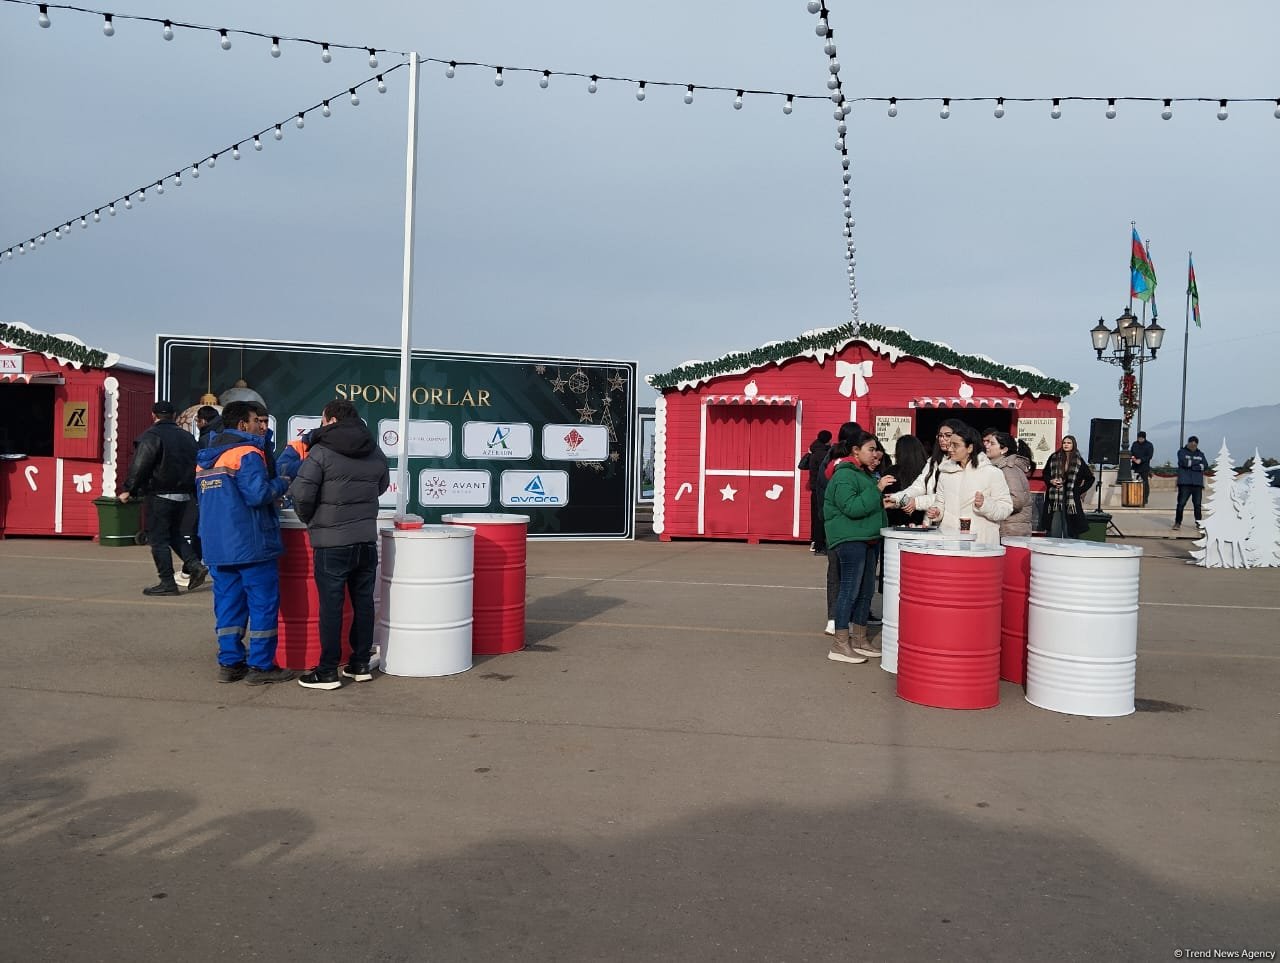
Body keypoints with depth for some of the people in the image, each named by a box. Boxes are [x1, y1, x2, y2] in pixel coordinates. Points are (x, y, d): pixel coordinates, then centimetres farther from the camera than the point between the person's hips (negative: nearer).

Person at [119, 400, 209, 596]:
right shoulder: (187, 436, 12)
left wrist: (129, 490, -9)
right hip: (183, 495, 7)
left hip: (160, 495, -7)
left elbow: (139, 467, -16)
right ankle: (195, 565, 4)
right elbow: (197, 466, 16)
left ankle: (167, 582, 0)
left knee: (158, 538, 1)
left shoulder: (151, 436, -10)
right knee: (174, 534, 21)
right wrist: (194, 491, 22)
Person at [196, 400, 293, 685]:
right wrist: (281, 484, -6)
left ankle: (229, 663, 15)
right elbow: (258, 494, -22)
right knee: (263, 603, -1)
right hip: (251, 543, -8)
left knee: (228, 604, 12)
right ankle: (260, 666, 2)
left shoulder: (205, 458, 16)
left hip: (217, 545, 8)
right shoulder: (246, 454, -13)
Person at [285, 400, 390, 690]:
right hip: (367, 538, 6)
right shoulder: (376, 453, 9)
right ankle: (361, 664, 20)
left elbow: (302, 494, -14)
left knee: (331, 604, 0)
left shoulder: (320, 452, -10)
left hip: (331, 541, -5)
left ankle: (328, 671, 5)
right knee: (363, 601, 12)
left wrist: (310, 519, 5)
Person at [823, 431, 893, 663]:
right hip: (850, 539, -10)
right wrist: (877, 490, -22)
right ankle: (840, 645, -4)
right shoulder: (844, 475, -12)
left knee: (866, 591, 12)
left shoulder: (864, 474, 19)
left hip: (868, 538, 10)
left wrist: (883, 503, 15)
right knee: (850, 590, -9)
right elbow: (851, 508, -24)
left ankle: (859, 639, 22)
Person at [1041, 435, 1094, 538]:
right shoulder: (1054, 458, 5)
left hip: (1071, 499, 0)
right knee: (1054, 533, 0)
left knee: (1069, 532, 0)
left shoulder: (1079, 461, 4)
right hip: (1054, 499, 0)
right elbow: (1045, 474, 13)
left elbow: (1090, 478, 13)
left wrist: (1080, 490, 6)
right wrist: (1051, 481, -6)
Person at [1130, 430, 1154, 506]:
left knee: (1145, 485, -4)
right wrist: (1131, 457, -7)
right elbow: (1131, 452, 16)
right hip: (1135, 467, 4)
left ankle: (1144, 502, -1)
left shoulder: (1149, 445, 0)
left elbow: (1150, 456, -8)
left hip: (1145, 468, -3)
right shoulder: (1135, 444, 13)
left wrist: (1141, 460, -21)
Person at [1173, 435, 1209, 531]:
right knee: (1181, 503, -7)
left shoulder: (1200, 454, 17)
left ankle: (1198, 522, 13)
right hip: (1185, 483, -3)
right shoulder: (1182, 452, 8)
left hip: (1197, 483, 3)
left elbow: (1205, 466, 0)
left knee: (1197, 504, 2)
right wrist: (1198, 463, -3)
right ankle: (1177, 522, 1)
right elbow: (1185, 462, -12)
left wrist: (1191, 465, -9)